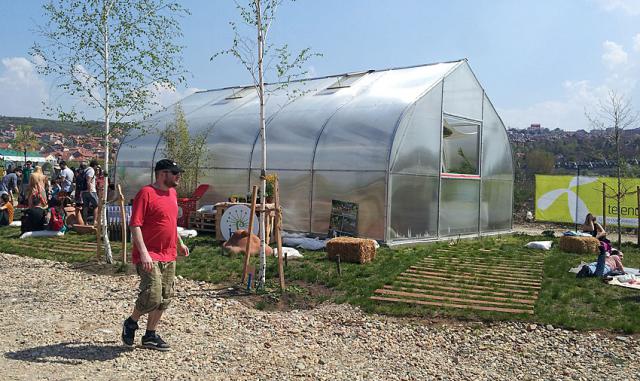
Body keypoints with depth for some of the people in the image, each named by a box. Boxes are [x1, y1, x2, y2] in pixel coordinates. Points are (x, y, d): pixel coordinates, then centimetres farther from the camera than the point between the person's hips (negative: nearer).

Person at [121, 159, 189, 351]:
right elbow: (135, 225, -17)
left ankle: (150, 335, 23)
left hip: (169, 256, 8)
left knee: (165, 298, 10)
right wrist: (143, 253, -24)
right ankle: (131, 323, 15)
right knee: (152, 297, -13)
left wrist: (179, 243, 27)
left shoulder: (172, 193, 13)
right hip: (150, 257, -8)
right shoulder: (146, 193, -13)